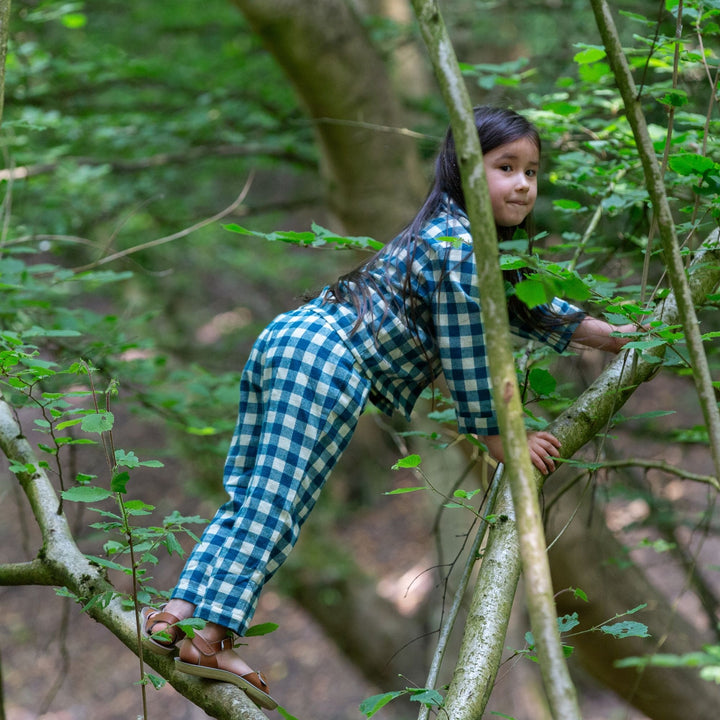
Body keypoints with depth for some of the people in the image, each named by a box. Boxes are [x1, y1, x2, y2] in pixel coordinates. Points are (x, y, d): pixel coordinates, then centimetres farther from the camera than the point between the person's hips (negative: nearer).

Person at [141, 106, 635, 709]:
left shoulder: (448, 233, 25)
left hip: (287, 335, 10)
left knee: (246, 499, 8)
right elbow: (464, 352, -7)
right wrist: (499, 439, 2)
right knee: (273, 506, -11)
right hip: (329, 362, -10)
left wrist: (615, 336, 35)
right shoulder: (462, 246, -7)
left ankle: (179, 612, 5)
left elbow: (528, 307, 35)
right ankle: (209, 638, -13)